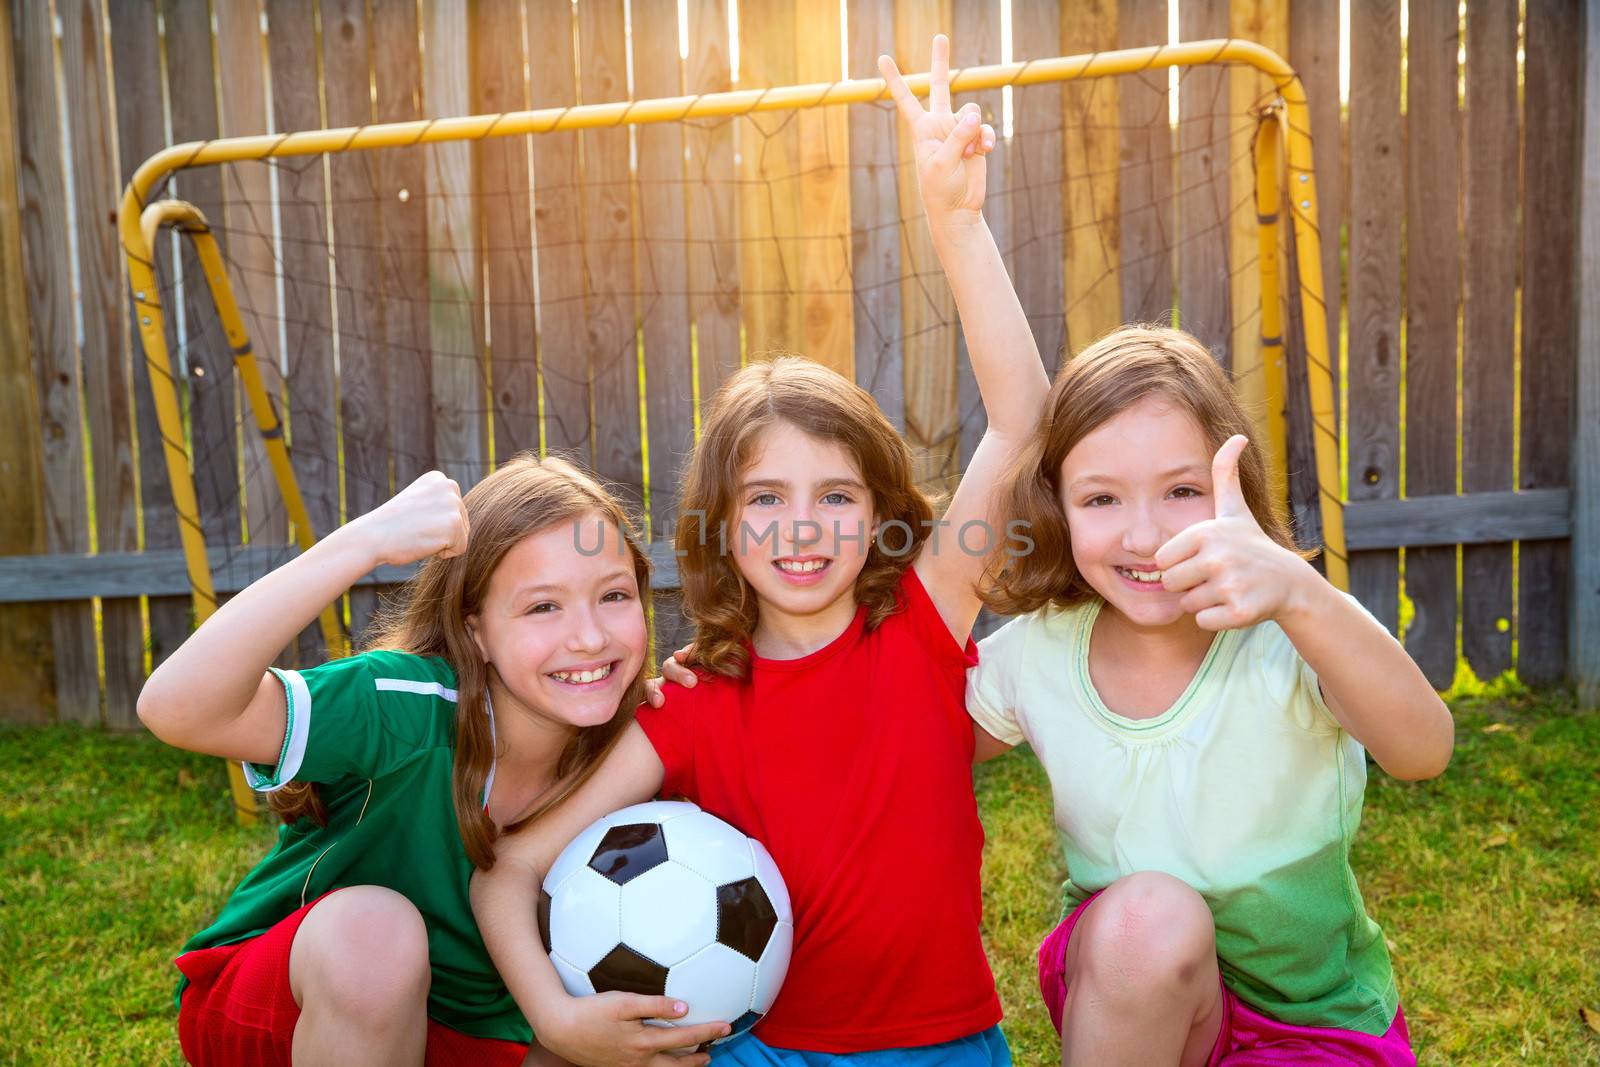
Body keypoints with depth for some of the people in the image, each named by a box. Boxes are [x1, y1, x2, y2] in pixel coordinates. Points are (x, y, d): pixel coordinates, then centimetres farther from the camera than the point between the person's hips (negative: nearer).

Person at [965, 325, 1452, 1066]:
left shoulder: (1286, 642, -20)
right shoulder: (1034, 656, -10)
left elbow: (1422, 750, -40)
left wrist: (1297, 593, -58)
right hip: (1118, 988, 2)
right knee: (1150, 910, -30)